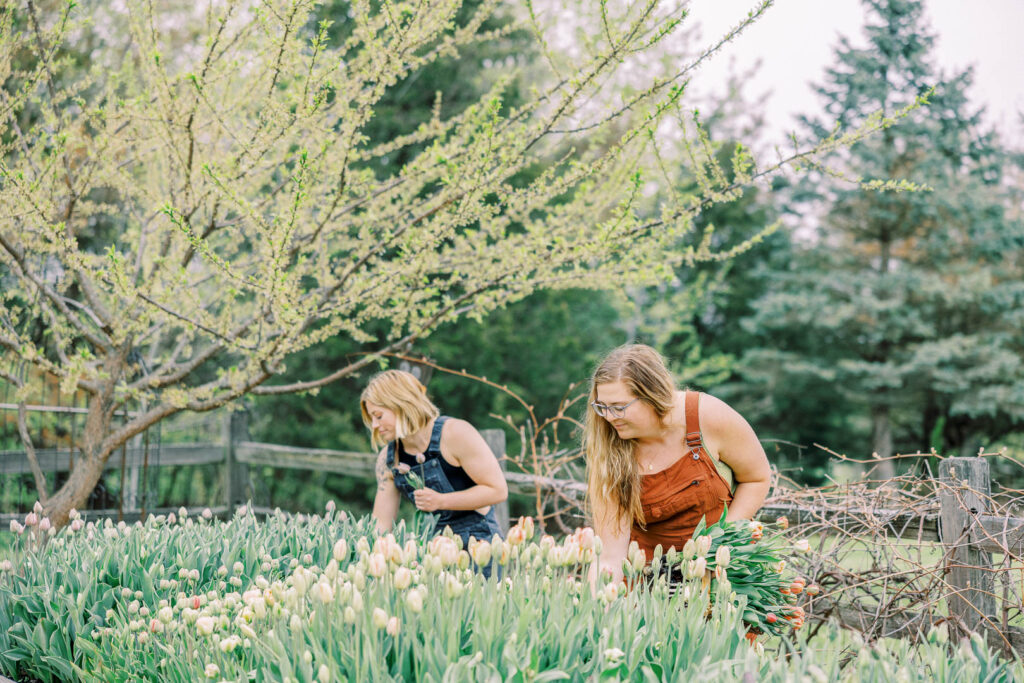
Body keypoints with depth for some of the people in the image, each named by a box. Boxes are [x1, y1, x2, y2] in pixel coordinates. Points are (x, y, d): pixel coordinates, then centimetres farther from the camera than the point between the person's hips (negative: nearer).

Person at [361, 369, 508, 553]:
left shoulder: (455, 433, -10)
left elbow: (498, 490, -12)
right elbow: (381, 524, 9)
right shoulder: (388, 458, 6)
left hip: (477, 543, -5)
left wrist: (441, 501, -18)